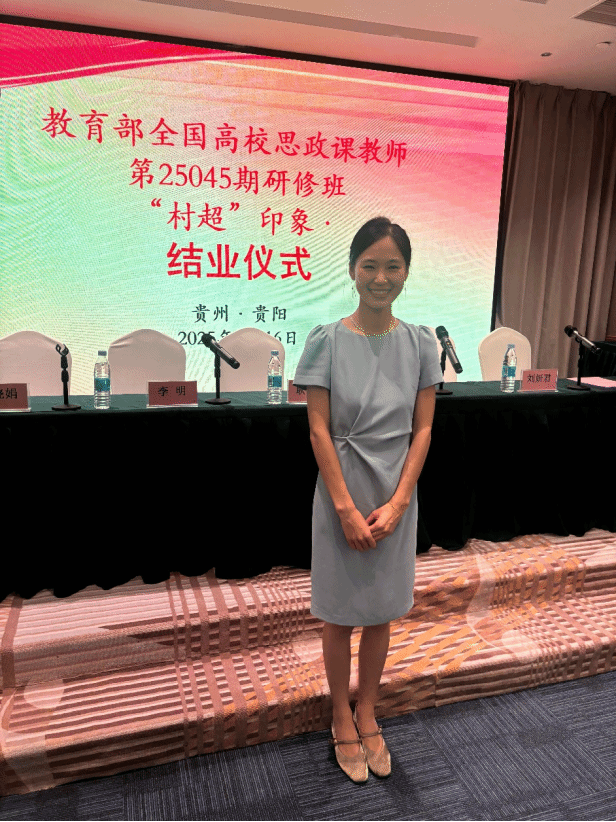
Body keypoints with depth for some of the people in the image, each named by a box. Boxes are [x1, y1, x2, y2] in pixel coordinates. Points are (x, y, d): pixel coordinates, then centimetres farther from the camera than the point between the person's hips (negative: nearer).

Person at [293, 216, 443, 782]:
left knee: (382, 611, 16)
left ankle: (367, 714, 39)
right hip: (341, 496, -2)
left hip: (396, 498, 3)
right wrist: (348, 509, -13)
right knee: (341, 613, 12)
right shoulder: (326, 341, -9)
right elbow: (319, 431, -11)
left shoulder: (421, 343, -2)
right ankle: (342, 720, 34)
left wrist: (395, 504, -9)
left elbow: (422, 430, -2)